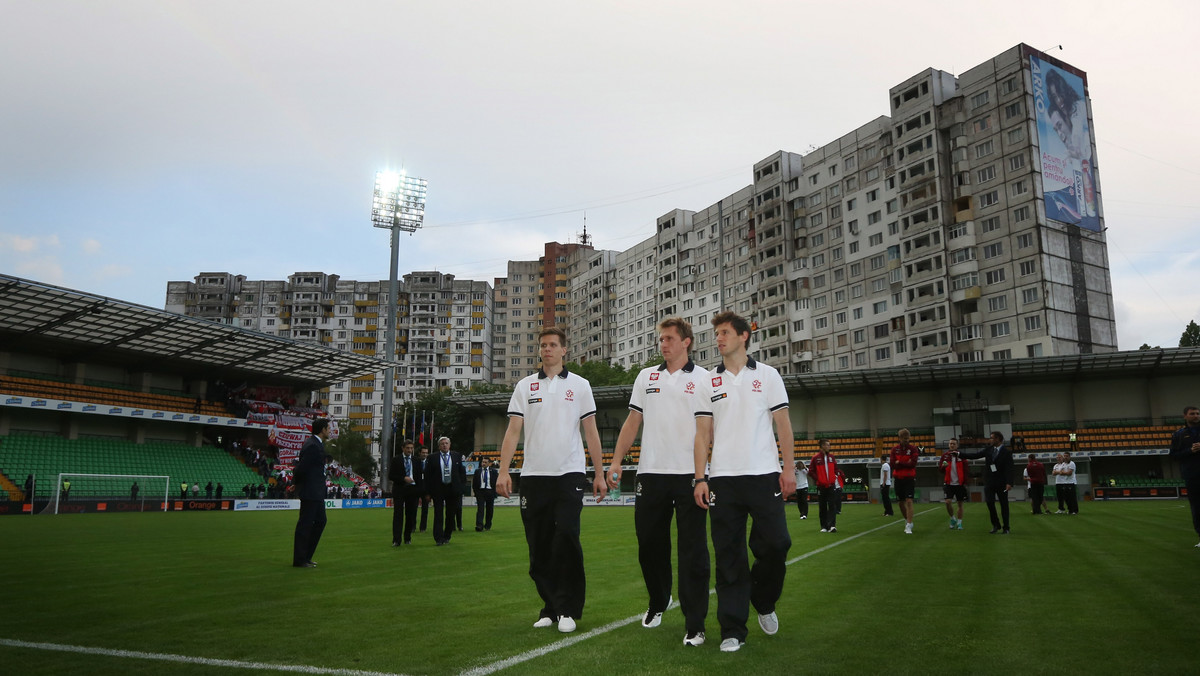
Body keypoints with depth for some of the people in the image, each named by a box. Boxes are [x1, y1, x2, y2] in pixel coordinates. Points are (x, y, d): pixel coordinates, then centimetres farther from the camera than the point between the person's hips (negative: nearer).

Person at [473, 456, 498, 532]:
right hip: (480, 491, 0)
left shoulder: (494, 471, 4)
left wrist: (494, 492, -3)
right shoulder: (477, 471, 7)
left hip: (490, 492, 0)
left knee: (489, 510, 6)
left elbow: (496, 482, 4)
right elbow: (474, 483, 9)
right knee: (480, 509, -11)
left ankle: (488, 526, 20)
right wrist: (476, 492, 1)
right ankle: (479, 525, -19)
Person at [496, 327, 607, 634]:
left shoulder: (580, 385, 8)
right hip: (533, 475, 2)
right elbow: (513, 430, 4)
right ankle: (550, 606, 20)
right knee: (539, 546, 5)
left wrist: (599, 474, 4)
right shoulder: (524, 386, 10)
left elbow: (591, 432, 8)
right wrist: (503, 471, -7)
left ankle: (567, 609, 1)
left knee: (567, 538, -12)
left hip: (569, 473, -2)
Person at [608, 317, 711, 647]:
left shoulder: (703, 379, 3)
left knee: (693, 551, -2)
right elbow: (632, 422, 14)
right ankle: (658, 602, 35)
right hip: (650, 472, 4)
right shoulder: (646, 376, 13)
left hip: (689, 474, -3)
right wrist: (616, 461, 7)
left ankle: (694, 624, 6)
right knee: (649, 545, 12)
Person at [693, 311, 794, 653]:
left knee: (776, 543, -4)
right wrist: (700, 478, 0)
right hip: (722, 478, 1)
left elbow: (783, 424, 6)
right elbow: (703, 432, 8)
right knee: (729, 556, 2)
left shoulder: (767, 375, 7)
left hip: (764, 474, -1)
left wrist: (789, 469, -1)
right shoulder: (709, 382, 10)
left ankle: (764, 603, 25)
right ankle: (732, 631, 11)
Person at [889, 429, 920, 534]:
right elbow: (892, 464, -6)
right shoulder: (894, 449, 4)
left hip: (909, 478, -3)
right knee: (901, 502, 10)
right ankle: (907, 520, 31)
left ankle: (909, 526, -13)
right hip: (898, 478, 3)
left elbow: (913, 463, -15)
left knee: (909, 501, -13)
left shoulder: (913, 449, -3)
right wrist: (906, 463, -12)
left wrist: (899, 463, -11)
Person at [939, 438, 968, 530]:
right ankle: (952, 519, 12)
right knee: (947, 502, -11)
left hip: (959, 484, 0)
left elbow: (965, 470, 2)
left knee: (960, 504, 5)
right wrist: (943, 466, -17)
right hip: (949, 484, 1)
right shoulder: (945, 455, 5)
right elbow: (940, 469, 6)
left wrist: (965, 483, -4)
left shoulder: (961, 456, 1)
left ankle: (959, 523, 17)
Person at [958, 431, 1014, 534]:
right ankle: (996, 525, 10)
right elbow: (975, 455, 8)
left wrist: (1009, 483, -24)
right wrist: (959, 454, 2)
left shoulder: (1007, 452, -8)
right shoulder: (988, 450, 6)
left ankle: (1006, 528, 12)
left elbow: (1009, 469, -14)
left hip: (1001, 482, -4)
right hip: (989, 481, 4)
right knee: (990, 503, -4)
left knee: (1004, 505, 3)